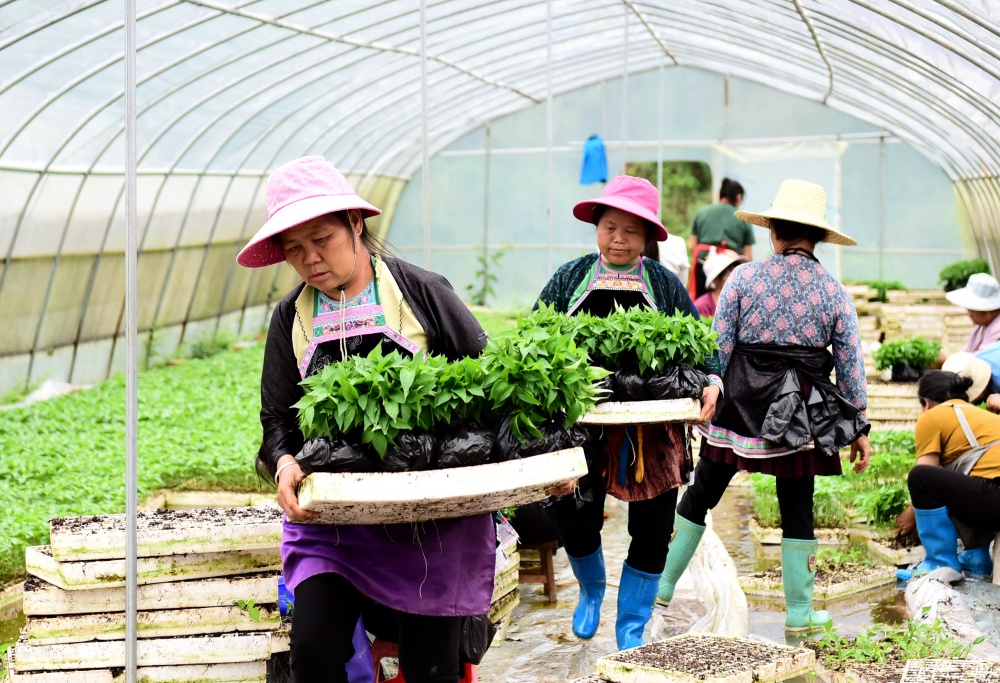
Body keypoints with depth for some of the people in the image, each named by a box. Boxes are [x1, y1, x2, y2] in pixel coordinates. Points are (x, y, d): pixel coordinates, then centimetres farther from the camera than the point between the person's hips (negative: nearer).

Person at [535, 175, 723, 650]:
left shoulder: (665, 286, 6)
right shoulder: (570, 279, 6)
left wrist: (711, 382, -16)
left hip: (652, 432, 0)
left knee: (652, 532, 4)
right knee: (575, 524, 1)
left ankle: (631, 633, 22)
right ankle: (591, 590, 37)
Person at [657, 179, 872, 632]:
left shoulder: (745, 277, -5)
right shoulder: (834, 292, -1)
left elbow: (717, 347, -3)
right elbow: (851, 366, 2)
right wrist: (859, 427, 10)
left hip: (741, 404, 0)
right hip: (800, 416, 0)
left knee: (701, 493, 13)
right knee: (797, 509, 9)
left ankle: (663, 583, 21)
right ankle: (799, 612, 14)